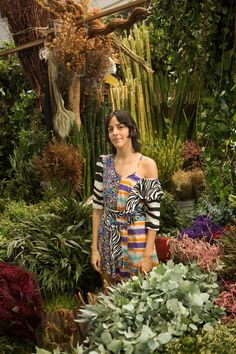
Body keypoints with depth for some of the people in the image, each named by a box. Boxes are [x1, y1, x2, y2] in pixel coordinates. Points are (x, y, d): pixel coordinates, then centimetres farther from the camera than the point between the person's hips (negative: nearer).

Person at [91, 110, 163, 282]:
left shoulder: (147, 165, -10)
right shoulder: (103, 162, 0)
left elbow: (153, 214, -10)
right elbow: (97, 206, 3)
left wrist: (147, 255, -12)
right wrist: (95, 247, 1)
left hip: (136, 241, -3)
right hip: (108, 242, 4)